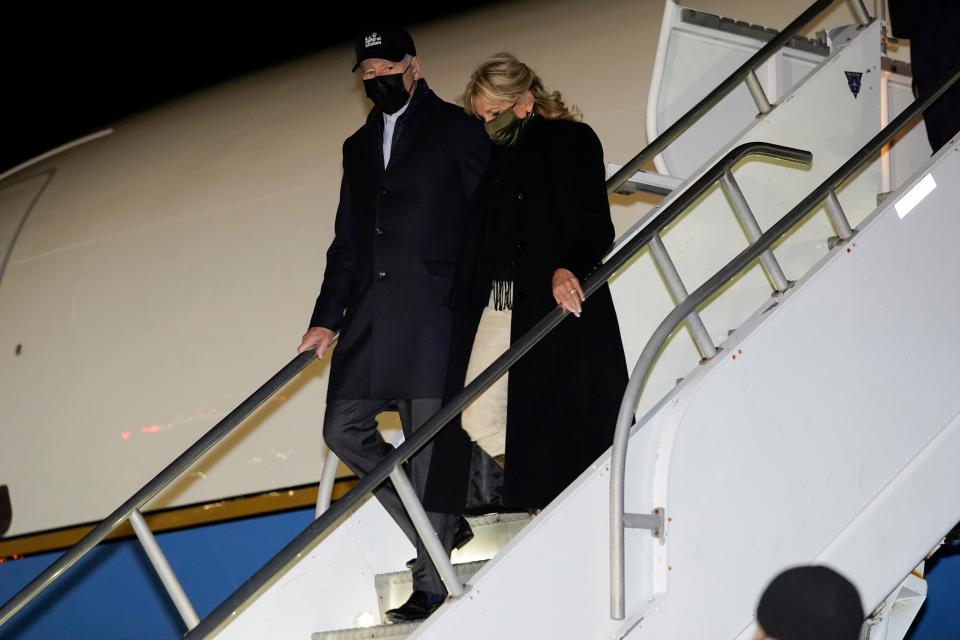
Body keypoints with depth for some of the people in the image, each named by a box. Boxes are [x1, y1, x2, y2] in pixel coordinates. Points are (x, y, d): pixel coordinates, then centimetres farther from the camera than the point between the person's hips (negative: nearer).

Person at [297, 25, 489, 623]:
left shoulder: (455, 128, 3)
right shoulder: (359, 147, 21)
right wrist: (326, 320, 16)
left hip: (433, 308, -6)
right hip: (370, 314, 6)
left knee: (429, 442, -5)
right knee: (345, 427, 1)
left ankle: (432, 580, 3)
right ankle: (442, 527, 16)